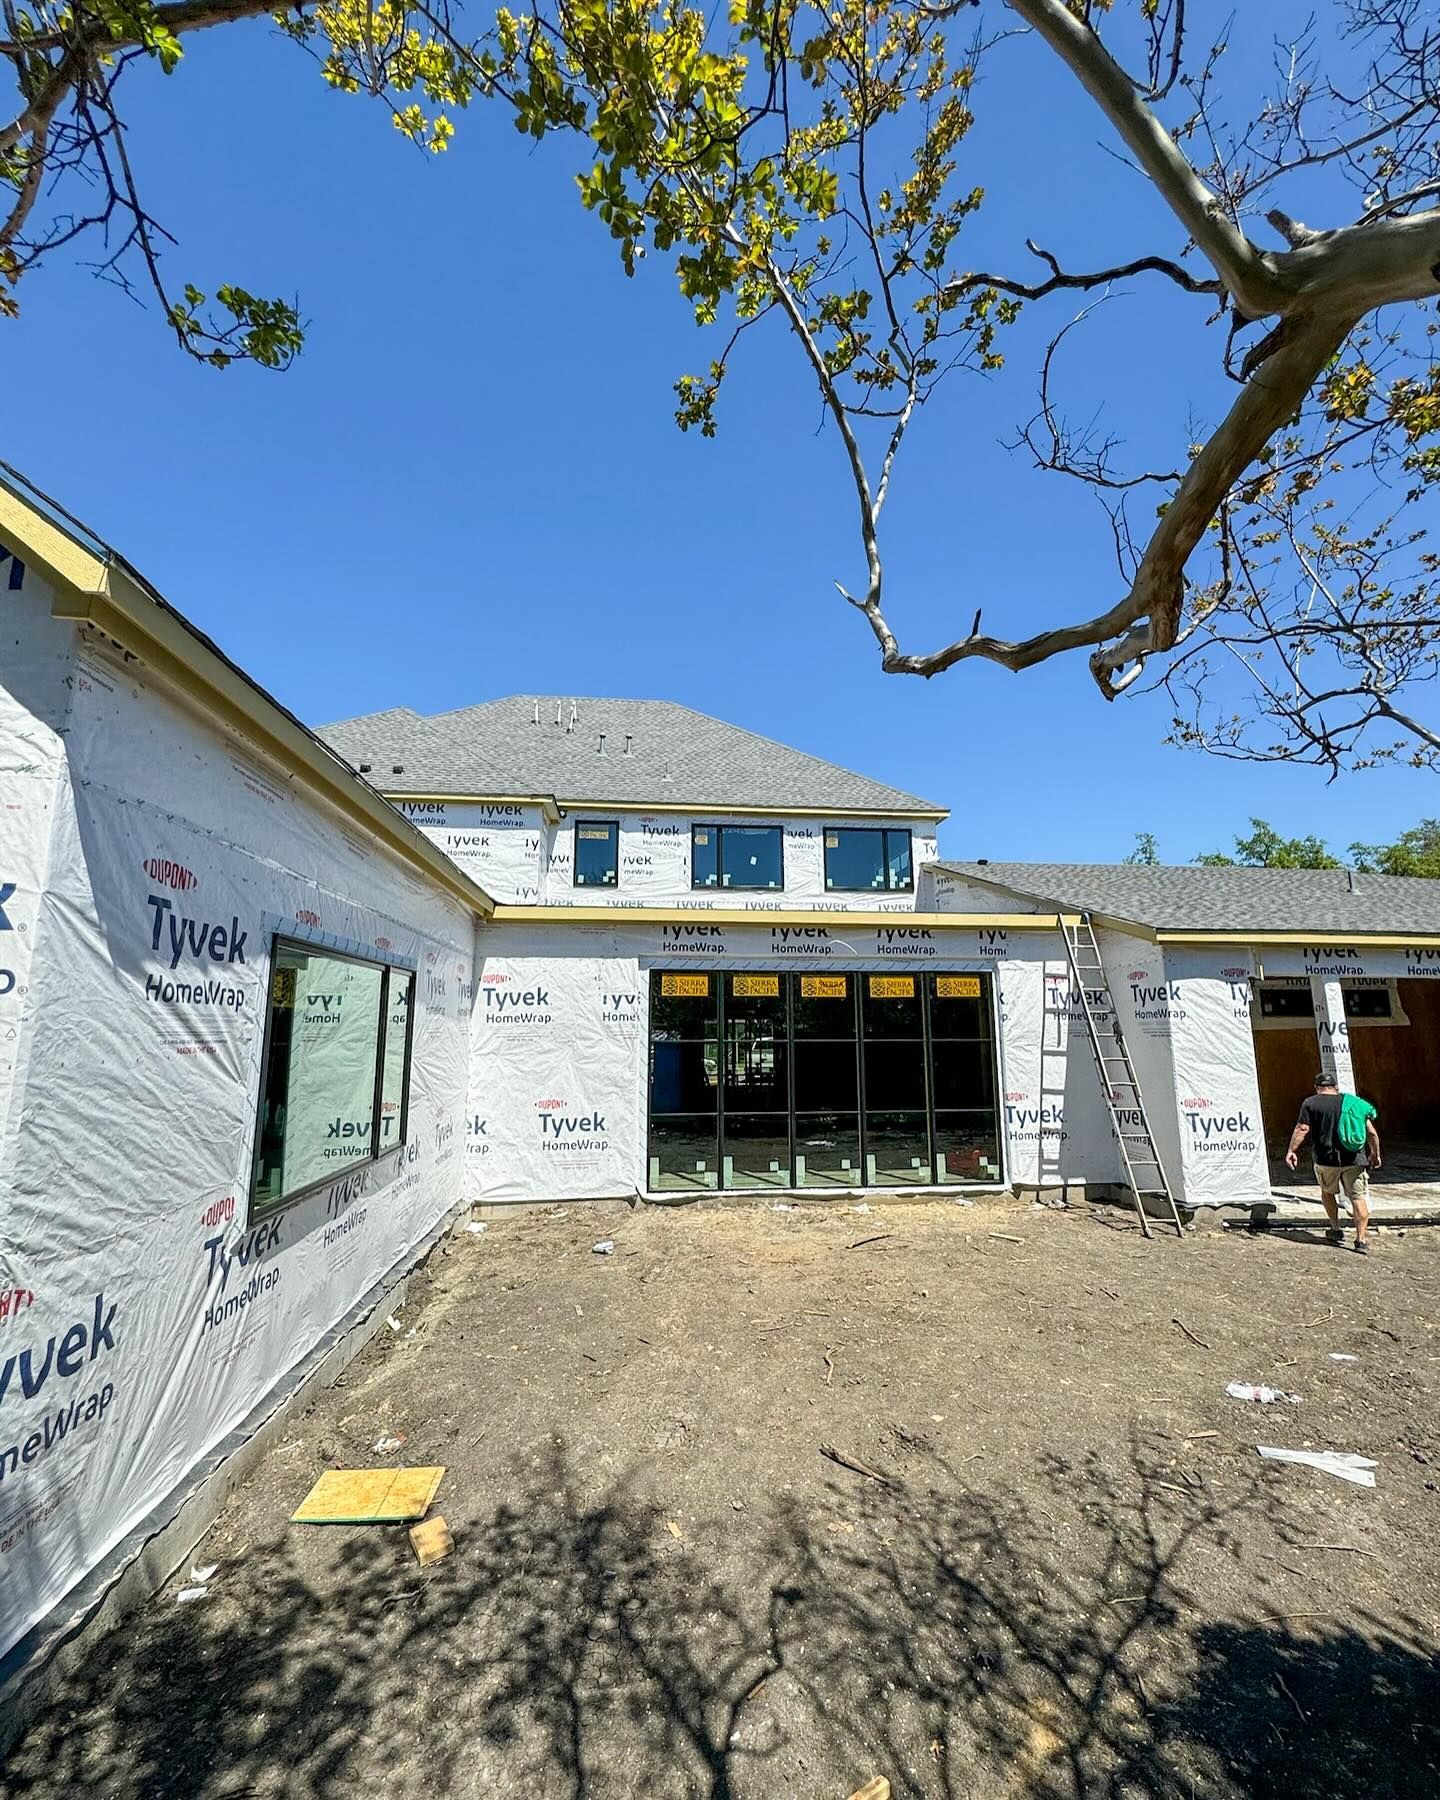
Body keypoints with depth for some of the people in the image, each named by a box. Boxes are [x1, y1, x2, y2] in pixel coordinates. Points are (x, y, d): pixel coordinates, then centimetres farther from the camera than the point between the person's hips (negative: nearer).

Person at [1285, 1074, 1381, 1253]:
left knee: (1327, 1193, 20)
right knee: (1359, 1198, 5)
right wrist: (1375, 1154, 19)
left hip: (1326, 1159, -2)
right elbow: (1371, 1132, 8)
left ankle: (1336, 1230, 23)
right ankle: (1361, 1239, 0)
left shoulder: (1310, 1103, 1)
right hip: (1354, 1159, 2)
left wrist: (1292, 1151, -7)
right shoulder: (1353, 1102, 10)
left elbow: (1302, 1129, -9)